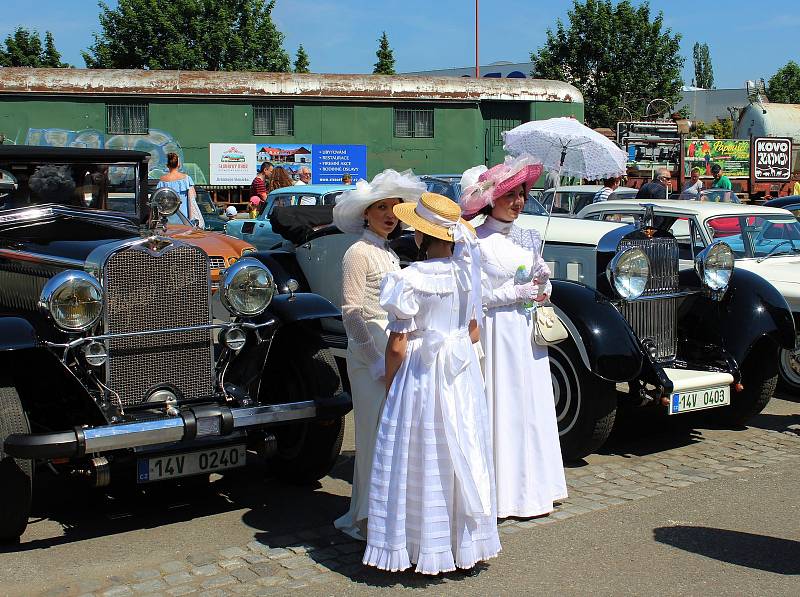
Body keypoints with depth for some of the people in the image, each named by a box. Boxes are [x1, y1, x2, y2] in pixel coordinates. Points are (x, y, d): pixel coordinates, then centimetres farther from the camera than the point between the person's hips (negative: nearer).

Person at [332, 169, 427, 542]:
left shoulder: (390, 255, 16)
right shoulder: (359, 253, -9)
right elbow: (351, 312, -14)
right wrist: (377, 361, -19)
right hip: (370, 355, -8)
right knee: (377, 432, -4)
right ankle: (368, 520, 5)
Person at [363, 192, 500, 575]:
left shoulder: (411, 279, -18)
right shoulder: (466, 272, 0)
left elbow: (397, 345, -15)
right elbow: (473, 332, 9)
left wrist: (389, 385, -1)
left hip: (420, 375, -6)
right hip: (463, 376, 6)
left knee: (420, 461, 5)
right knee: (464, 457, 15)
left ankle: (425, 551, 14)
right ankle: (466, 543, 28)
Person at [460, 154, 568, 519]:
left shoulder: (527, 237, 11)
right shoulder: (477, 241, -9)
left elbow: (538, 285, 14)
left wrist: (543, 283, -8)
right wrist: (518, 292, -14)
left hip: (527, 332, 7)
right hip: (496, 334, -7)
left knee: (532, 407, 10)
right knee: (500, 409, -2)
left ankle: (532, 488, 21)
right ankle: (501, 493, 7)